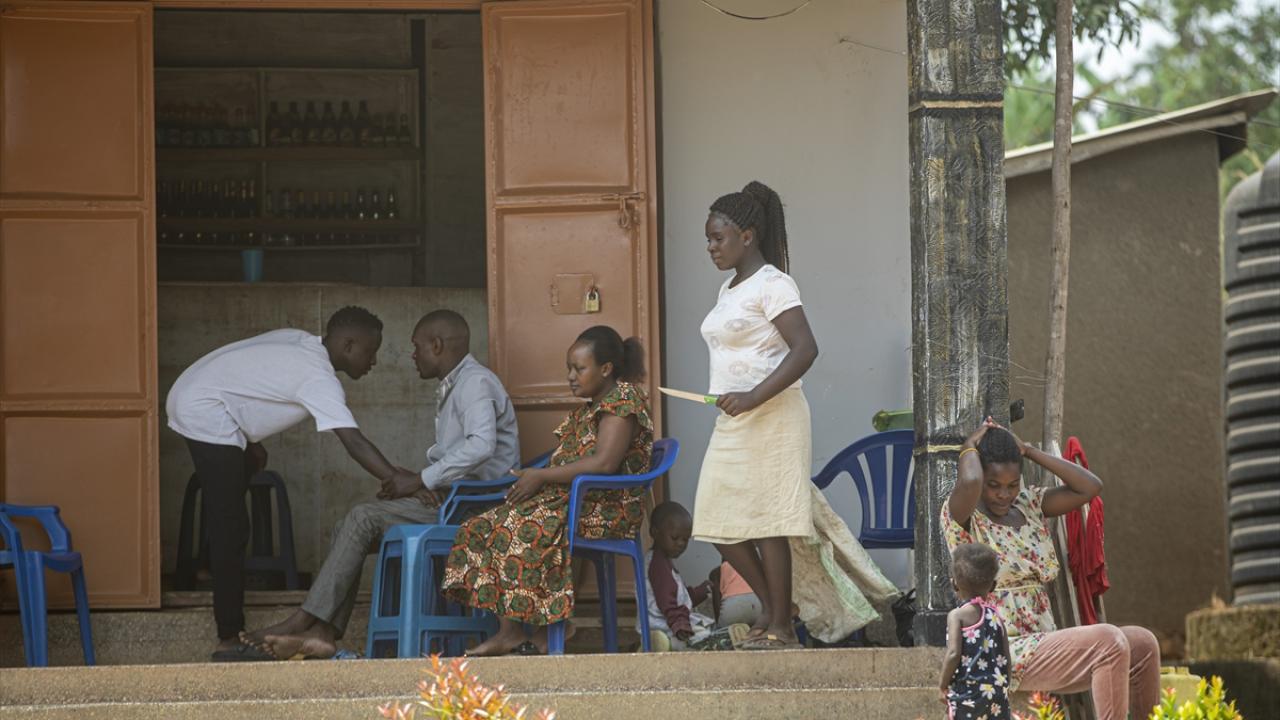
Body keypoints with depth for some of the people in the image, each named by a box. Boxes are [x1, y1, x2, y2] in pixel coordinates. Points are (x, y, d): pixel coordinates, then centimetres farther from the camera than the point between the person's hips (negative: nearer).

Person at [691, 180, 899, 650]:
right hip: (733, 424, 9)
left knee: (768, 522, -7)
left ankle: (780, 628, -1)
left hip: (770, 419, -9)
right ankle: (770, 608, 17)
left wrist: (754, 397, -25)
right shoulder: (730, 290, 17)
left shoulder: (771, 285, -11)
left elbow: (805, 349, -20)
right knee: (720, 522, 6)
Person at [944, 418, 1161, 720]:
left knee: (1142, 643, -3)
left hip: (1044, 644, 8)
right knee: (1110, 641, -25)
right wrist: (970, 448, -7)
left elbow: (1090, 486, 4)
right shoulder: (961, 517, -7)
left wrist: (1028, 450, 3)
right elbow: (970, 482, -30)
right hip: (1006, 653, -8)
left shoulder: (1030, 505, 14)